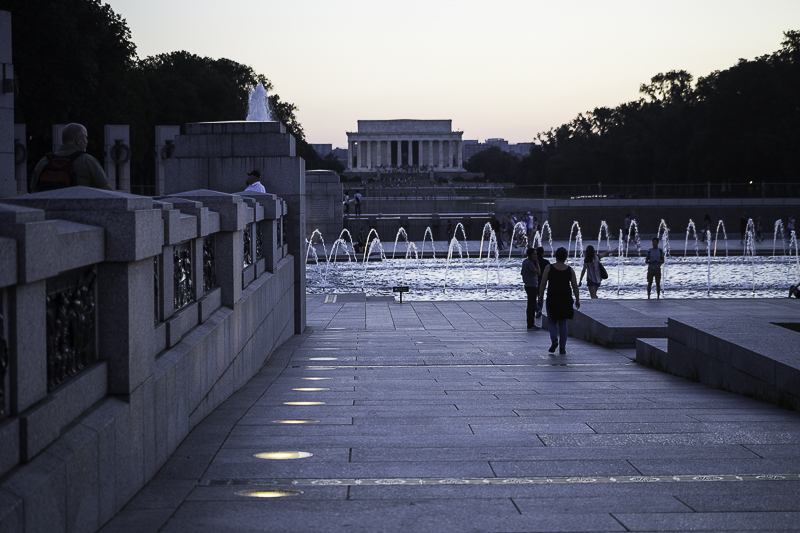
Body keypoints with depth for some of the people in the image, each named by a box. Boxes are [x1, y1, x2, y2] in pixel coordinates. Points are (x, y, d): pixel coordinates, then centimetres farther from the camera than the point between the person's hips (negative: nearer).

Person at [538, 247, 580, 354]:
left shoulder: (549, 268, -5)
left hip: (552, 299, -2)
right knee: (563, 324, 11)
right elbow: (575, 287, 2)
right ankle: (562, 347, 7)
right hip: (566, 300, 2)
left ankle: (554, 339, -13)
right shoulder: (570, 270, 0)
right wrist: (577, 300, 11)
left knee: (551, 322, 13)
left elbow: (543, 284, -5)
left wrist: (540, 297, 4)